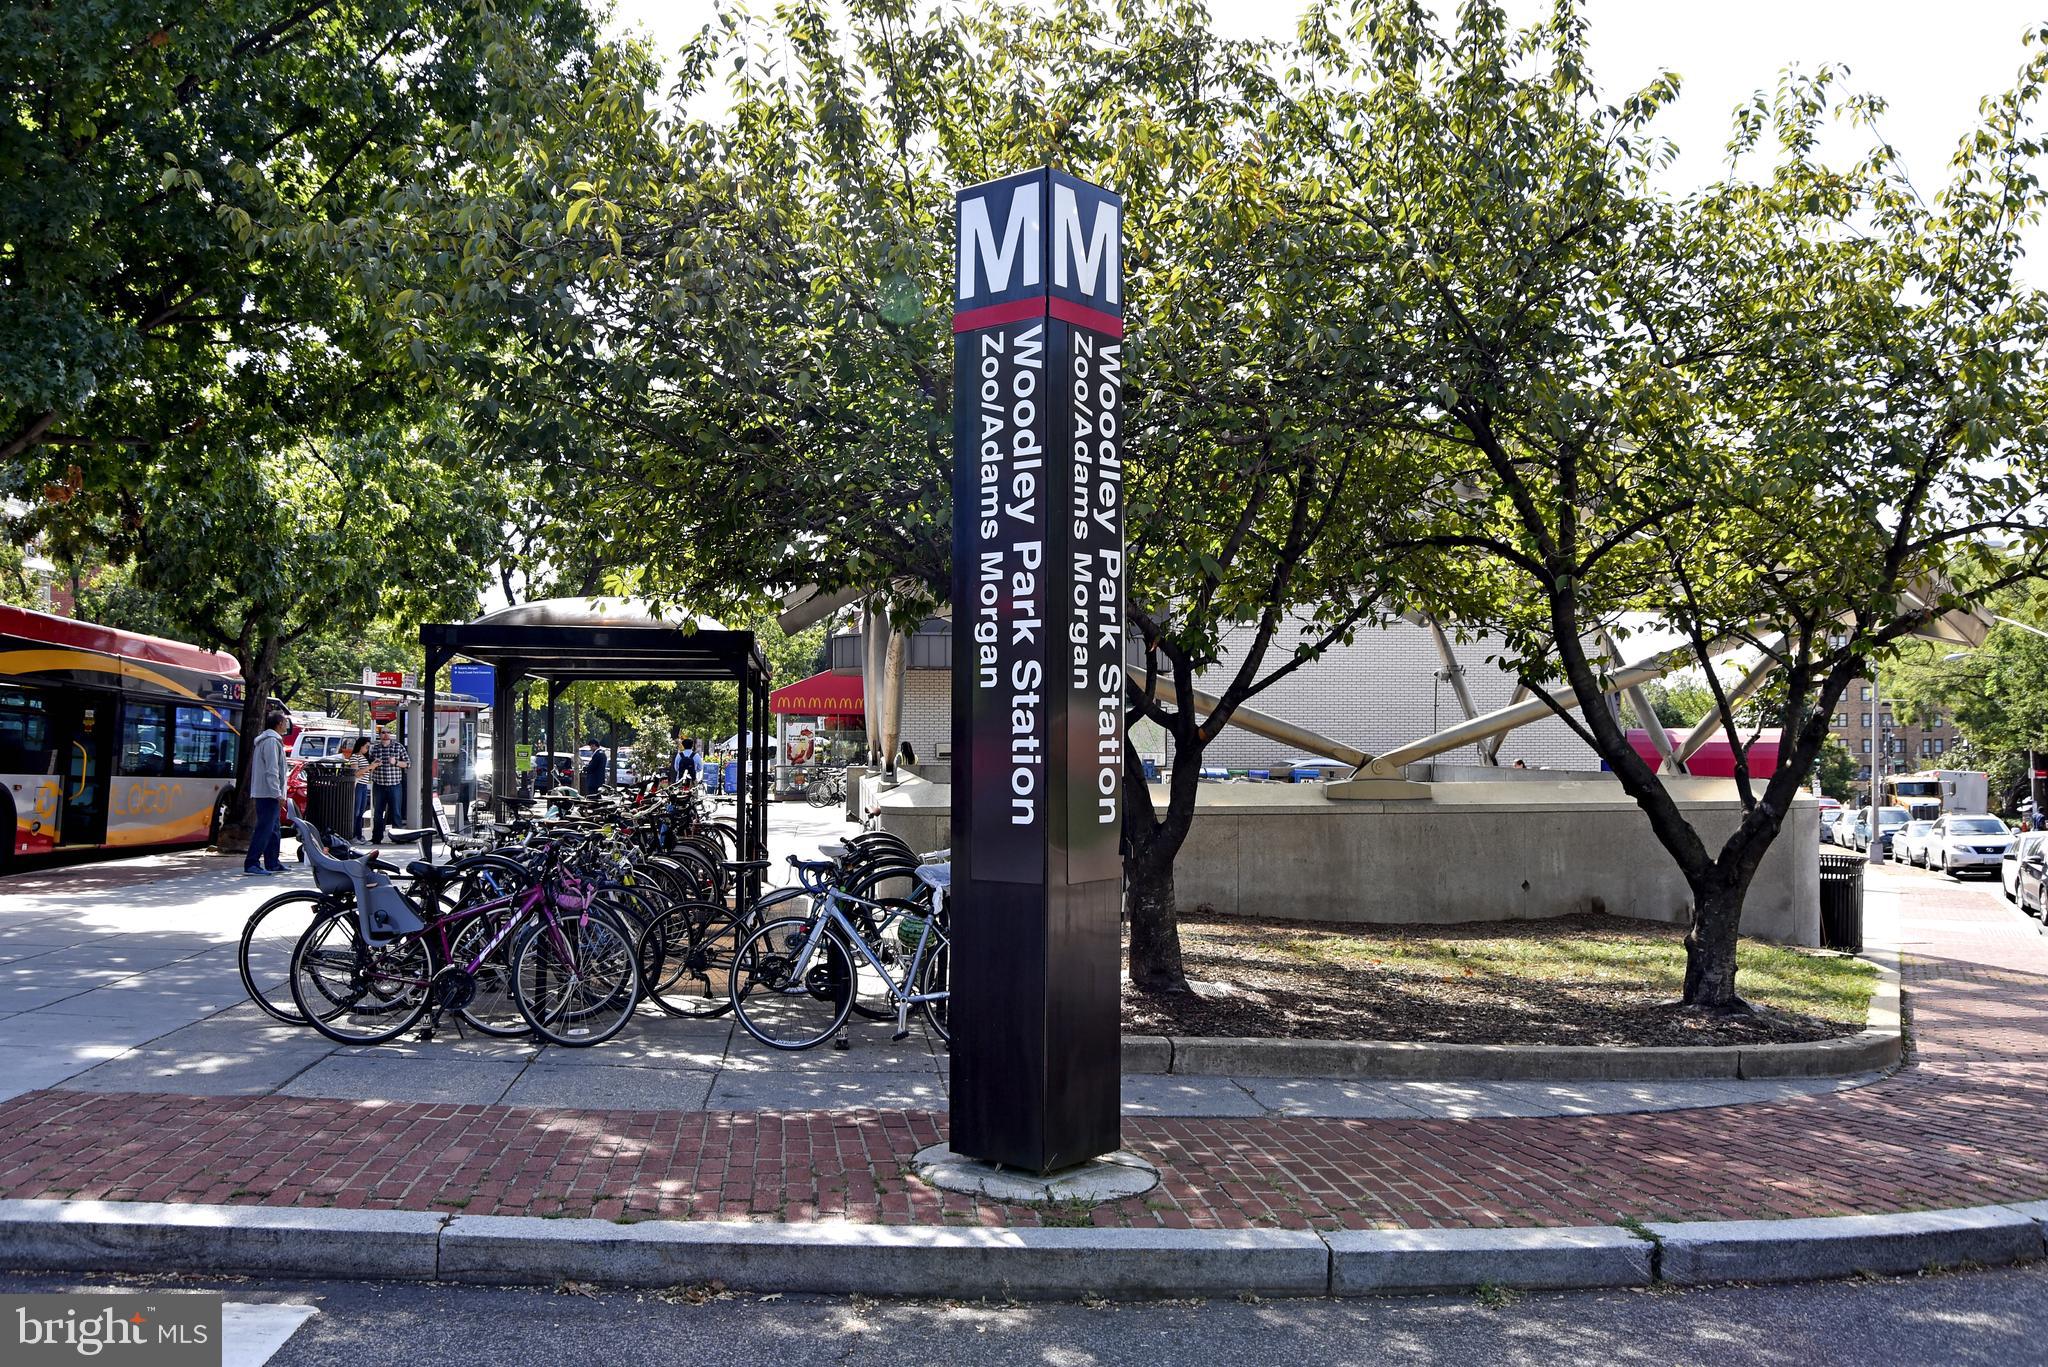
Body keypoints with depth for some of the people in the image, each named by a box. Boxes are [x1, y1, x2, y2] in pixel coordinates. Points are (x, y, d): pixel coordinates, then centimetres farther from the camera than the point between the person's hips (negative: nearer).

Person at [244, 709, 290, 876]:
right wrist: (277, 792, -23)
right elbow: (272, 770, -21)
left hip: (262, 793, 11)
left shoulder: (264, 740, 20)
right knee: (264, 829, -11)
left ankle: (272, 863, 20)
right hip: (268, 793, -11)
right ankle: (251, 864, -13)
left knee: (273, 829, 15)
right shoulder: (272, 741, -13)